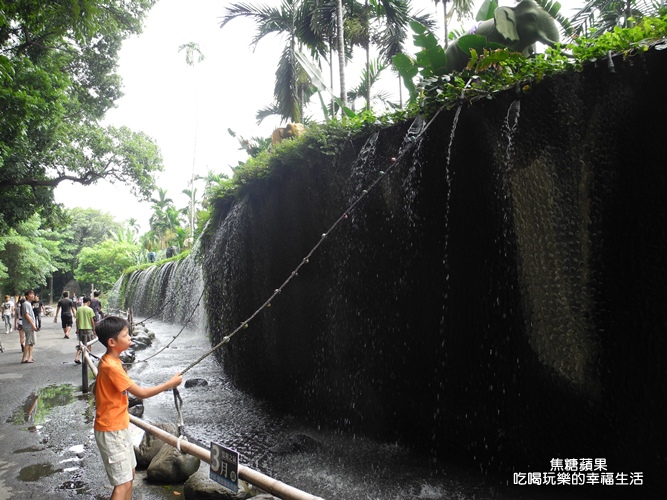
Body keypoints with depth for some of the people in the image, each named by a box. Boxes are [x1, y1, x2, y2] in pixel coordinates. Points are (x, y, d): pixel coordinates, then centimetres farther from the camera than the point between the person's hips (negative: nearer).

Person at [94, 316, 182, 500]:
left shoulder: (108, 361, 4)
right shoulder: (111, 366, -25)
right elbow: (141, 393, -24)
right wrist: (170, 383, -16)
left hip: (119, 427, 10)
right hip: (111, 431, -10)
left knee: (129, 474, 19)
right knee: (123, 483, -5)